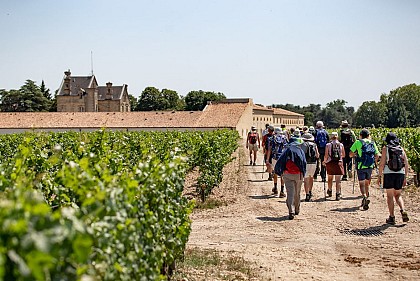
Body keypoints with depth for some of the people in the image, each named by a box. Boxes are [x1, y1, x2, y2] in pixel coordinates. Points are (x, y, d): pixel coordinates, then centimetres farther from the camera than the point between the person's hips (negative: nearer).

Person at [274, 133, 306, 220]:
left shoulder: (286, 150, 2)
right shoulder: (300, 150, 4)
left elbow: (280, 161, -5)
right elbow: (304, 162, -3)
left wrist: (280, 171, 4)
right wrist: (303, 173, 2)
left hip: (287, 174, -1)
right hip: (298, 174, 1)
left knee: (290, 193, -5)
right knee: (297, 193, 17)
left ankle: (291, 212, -18)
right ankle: (297, 210, 31)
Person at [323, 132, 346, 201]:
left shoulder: (328, 145, -4)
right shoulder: (341, 145, 2)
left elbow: (326, 156, -6)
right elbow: (344, 155, 9)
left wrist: (324, 161, 10)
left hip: (330, 163, 0)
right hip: (339, 163, 0)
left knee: (330, 178, 20)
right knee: (338, 180, 1)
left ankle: (330, 191, 36)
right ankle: (338, 194, -5)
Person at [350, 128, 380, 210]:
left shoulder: (358, 142, -1)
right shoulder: (372, 143, 9)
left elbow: (350, 154, -3)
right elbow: (377, 155, 9)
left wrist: (355, 155, 17)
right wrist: (374, 162, 26)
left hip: (361, 166, -3)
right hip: (370, 166, 4)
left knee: (362, 183, -3)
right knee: (367, 183, 19)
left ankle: (365, 197, -25)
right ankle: (365, 199, 27)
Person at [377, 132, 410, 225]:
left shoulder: (385, 148, -1)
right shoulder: (401, 149, 9)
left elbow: (382, 163, -6)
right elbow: (406, 164, 8)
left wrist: (379, 176, 0)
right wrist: (405, 177, 14)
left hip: (389, 174, -3)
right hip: (400, 174, 3)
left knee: (390, 196, 6)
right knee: (398, 195, 17)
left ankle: (392, 217, 7)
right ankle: (403, 211, -6)